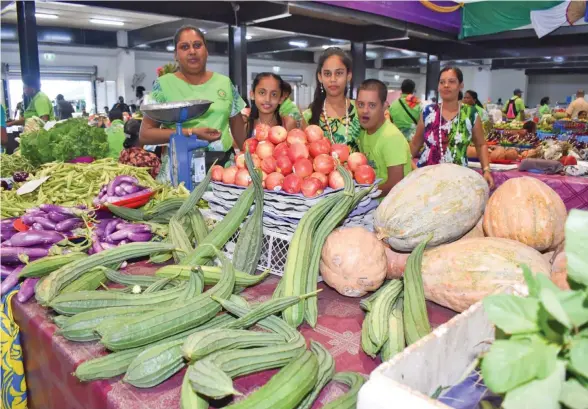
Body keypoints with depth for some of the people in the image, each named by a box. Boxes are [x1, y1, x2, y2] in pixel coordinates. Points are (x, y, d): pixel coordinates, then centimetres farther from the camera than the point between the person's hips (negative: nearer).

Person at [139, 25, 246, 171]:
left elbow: (239, 130, 15)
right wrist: (190, 133, -13)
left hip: (224, 162, 3)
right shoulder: (164, 84, 1)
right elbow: (145, 134, -4)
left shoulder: (225, 83, 9)